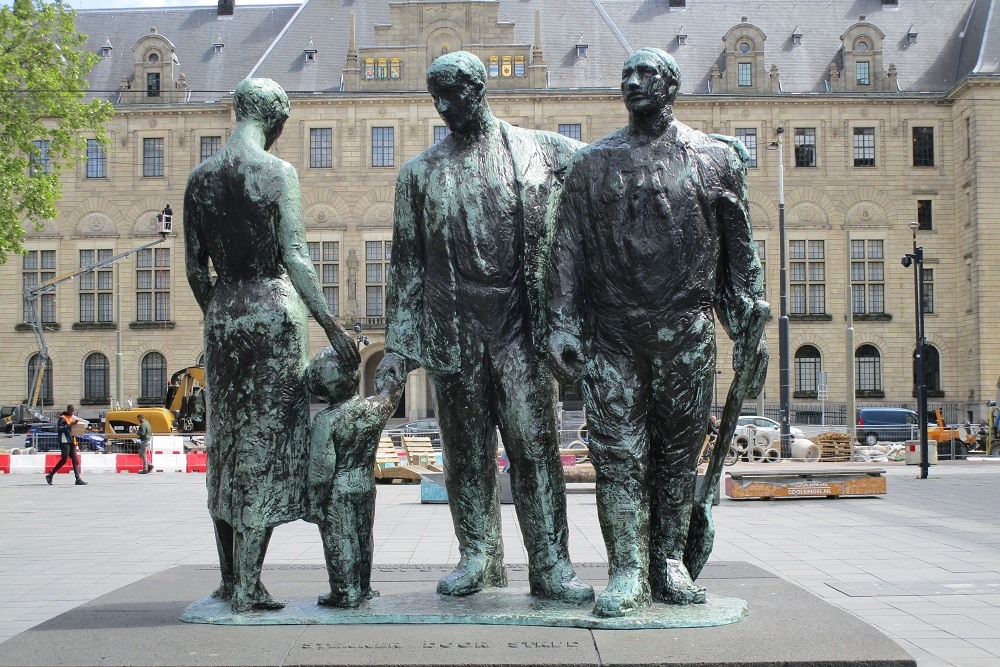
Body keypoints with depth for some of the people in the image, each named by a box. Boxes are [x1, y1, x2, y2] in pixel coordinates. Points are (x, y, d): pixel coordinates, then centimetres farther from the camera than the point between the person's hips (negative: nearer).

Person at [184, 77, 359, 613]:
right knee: (267, 443, 0)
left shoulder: (200, 179, 8)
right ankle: (248, 587, 2)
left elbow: (196, 270, 9)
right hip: (274, 308, -5)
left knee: (226, 442, 14)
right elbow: (295, 258, -14)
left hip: (223, 310, 5)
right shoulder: (278, 173, -7)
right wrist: (330, 326, -12)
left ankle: (229, 579, 22)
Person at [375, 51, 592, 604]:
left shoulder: (538, 150, 7)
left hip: (518, 326, -2)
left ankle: (550, 564, 1)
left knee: (535, 443, -5)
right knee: (466, 451, 7)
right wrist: (398, 344, 8)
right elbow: (407, 263, 12)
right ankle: (476, 559, 18)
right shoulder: (420, 172, 11)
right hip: (452, 330, 2)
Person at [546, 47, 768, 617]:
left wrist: (750, 326, 4)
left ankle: (671, 562, 20)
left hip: (687, 333, 0)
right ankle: (629, 573, 4)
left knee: (680, 451, 8)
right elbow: (569, 250, 5)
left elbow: (740, 250, 9)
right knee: (619, 452, -2)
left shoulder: (717, 159, 8)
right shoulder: (594, 163, 8)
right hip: (613, 334, 0)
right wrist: (563, 325, -2)